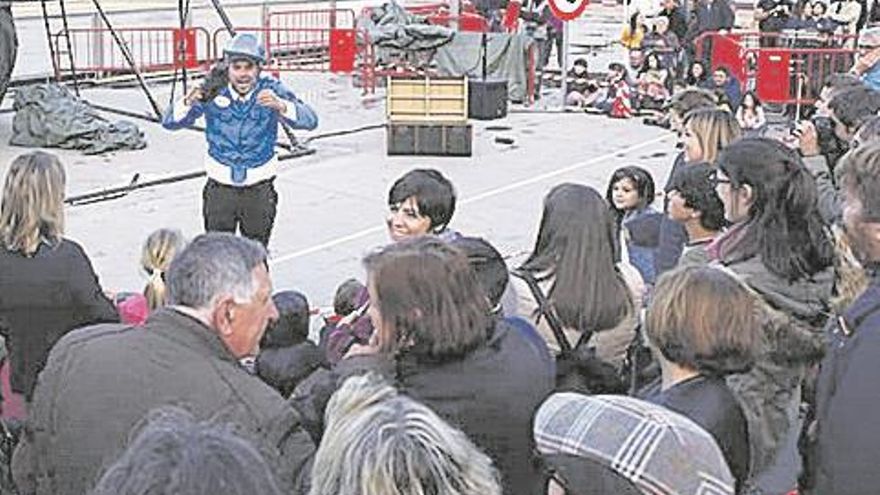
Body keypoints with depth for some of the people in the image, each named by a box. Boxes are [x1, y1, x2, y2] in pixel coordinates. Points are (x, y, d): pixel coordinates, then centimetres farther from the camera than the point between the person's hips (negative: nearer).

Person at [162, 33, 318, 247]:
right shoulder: (213, 91, -10)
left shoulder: (271, 90, -11)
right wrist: (189, 101, -33)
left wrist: (281, 106, -42)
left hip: (259, 190, 0)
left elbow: (310, 120, -23)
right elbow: (170, 122, -12)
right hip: (220, 188, 0)